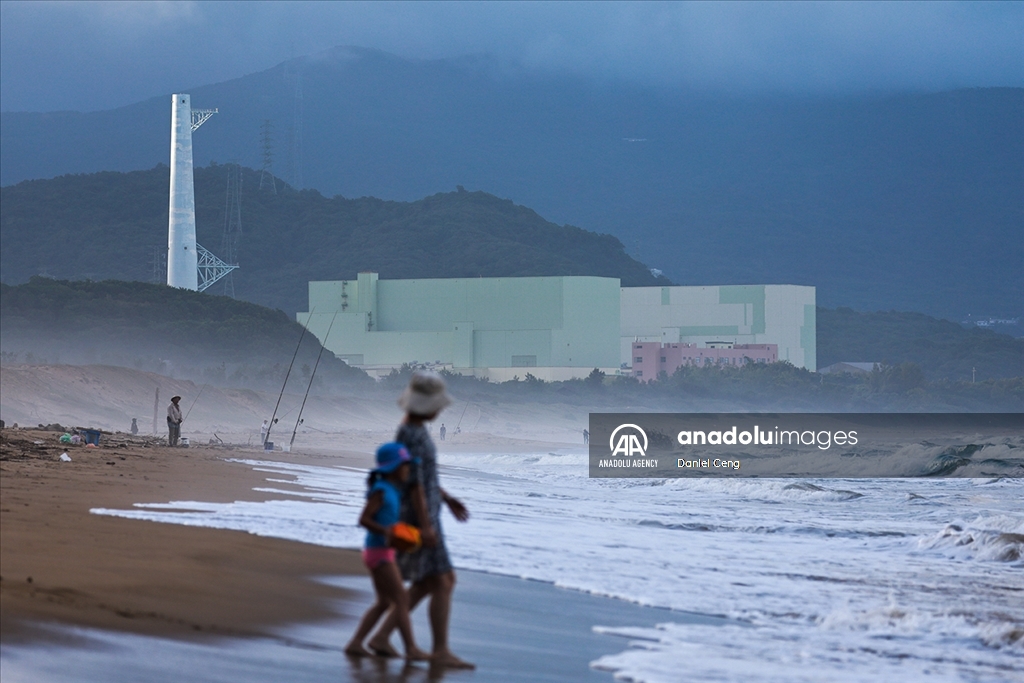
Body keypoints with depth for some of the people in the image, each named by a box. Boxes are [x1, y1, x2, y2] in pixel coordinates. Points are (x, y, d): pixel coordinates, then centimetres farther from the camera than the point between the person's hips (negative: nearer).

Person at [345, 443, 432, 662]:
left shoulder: (394, 490, 12)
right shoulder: (381, 491, -15)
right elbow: (364, 519, -20)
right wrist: (385, 531, -30)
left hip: (384, 552, 10)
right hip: (379, 552, -10)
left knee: (384, 602, 13)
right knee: (401, 599, -10)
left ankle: (355, 643, 13)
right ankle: (411, 649, -11)